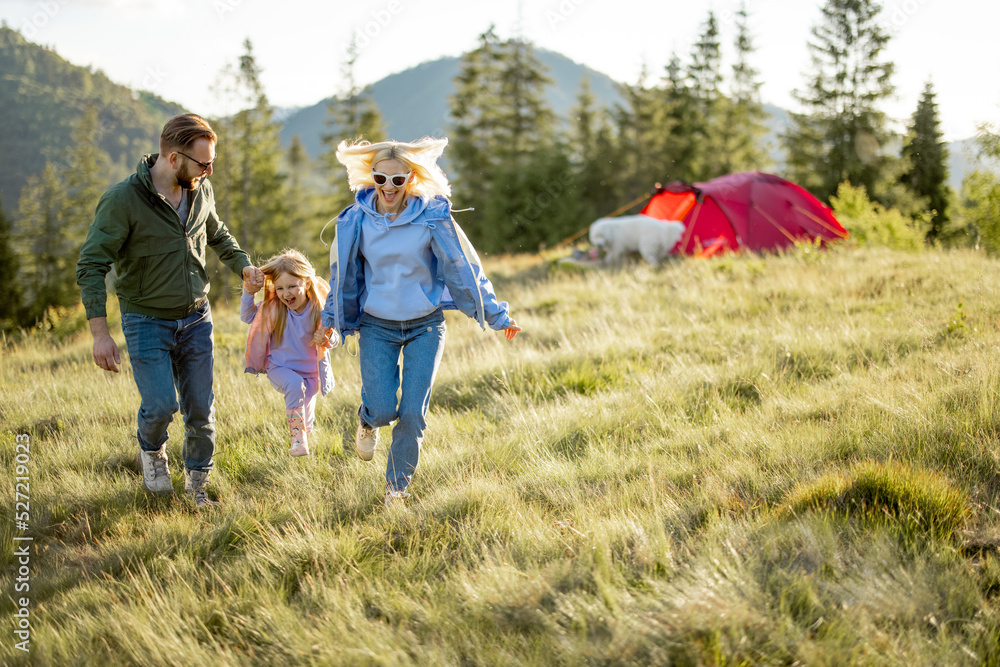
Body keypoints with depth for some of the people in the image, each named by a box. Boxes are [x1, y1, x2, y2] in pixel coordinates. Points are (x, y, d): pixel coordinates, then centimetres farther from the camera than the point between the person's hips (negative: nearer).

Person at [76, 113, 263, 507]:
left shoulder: (200, 190, -2)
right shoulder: (122, 200, -19)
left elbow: (217, 235, 19)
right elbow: (91, 267, -17)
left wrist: (244, 266, -1)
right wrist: (100, 333, -22)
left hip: (196, 317, 5)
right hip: (147, 322, -4)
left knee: (200, 408, 5)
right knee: (161, 404, -12)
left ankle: (197, 484, 26)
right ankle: (152, 451, 23)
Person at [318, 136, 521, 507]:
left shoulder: (432, 217, -11)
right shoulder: (357, 220, -6)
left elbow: (462, 267, -3)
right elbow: (343, 274, 10)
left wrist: (496, 315, 1)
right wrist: (330, 321, 20)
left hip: (425, 326, 0)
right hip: (376, 327, 1)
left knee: (413, 413, -5)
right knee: (383, 410, -11)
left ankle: (396, 485, 18)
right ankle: (367, 422, 28)